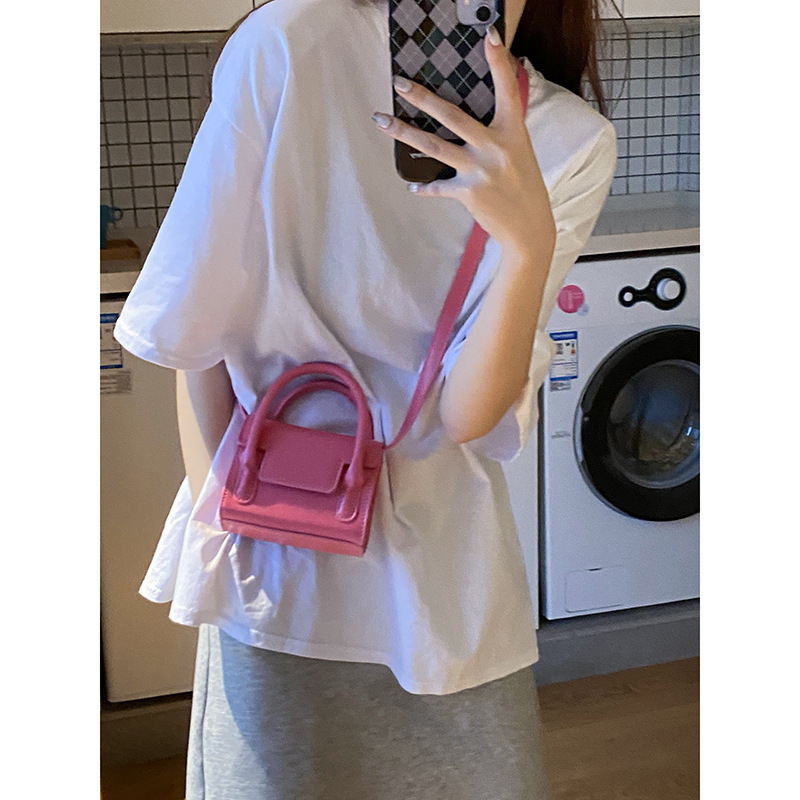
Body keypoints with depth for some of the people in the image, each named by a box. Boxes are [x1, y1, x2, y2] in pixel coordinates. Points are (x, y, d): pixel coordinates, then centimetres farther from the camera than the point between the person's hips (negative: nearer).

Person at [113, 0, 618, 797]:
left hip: (443, 562, 3)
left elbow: (467, 414, -14)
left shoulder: (572, 143, -7)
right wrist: (218, 527, -5)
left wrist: (530, 243, -30)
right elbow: (198, 335, -7)